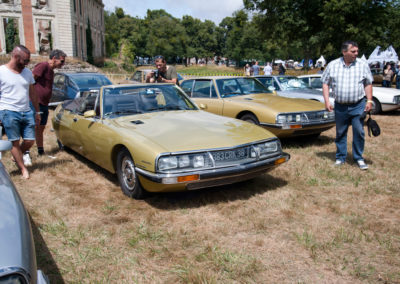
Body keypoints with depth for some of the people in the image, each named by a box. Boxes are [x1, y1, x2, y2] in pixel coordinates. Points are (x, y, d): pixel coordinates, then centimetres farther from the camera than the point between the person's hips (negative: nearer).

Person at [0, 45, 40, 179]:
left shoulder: (27, 72, 10)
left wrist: (37, 111, 17)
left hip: (26, 112, 5)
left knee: (30, 141, 4)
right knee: (15, 142, 1)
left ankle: (18, 155, 34)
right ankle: (23, 169, 11)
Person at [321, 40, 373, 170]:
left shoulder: (363, 65, 2)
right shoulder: (332, 65, 1)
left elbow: (368, 84, 6)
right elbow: (325, 83, 4)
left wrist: (369, 101, -3)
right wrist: (327, 101, -5)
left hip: (358, 105, -1)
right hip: (340, 106, 1)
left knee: (359, 132, -1)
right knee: (340, 133, 10)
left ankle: (359, 158, 12)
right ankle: (340, 157, 23)